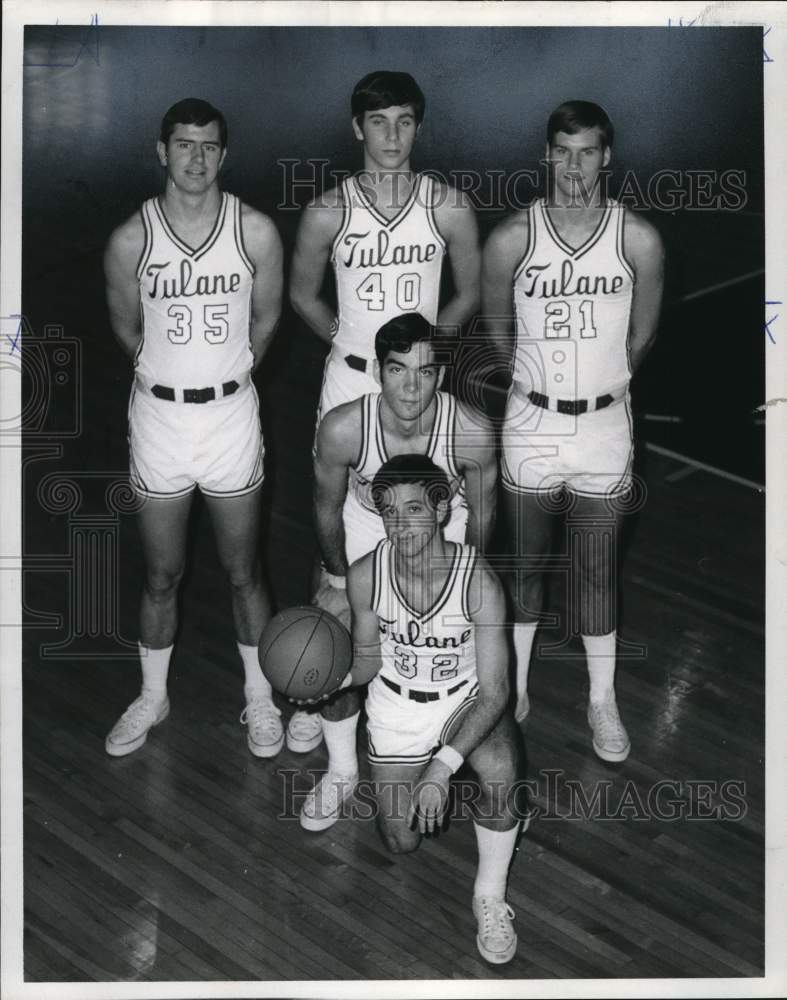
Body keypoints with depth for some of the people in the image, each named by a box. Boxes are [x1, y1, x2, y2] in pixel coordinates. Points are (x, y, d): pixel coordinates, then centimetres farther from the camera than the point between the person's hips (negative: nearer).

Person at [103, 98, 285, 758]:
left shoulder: (256, 232, -8)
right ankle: (153, 697, 32)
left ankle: (260, 697, 27)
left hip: (231, 413, 0)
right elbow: (126, 328, 9)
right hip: (158, 414, 1)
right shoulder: (130, 240, -8)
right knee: (162, 575, 12)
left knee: (243, 572, 10)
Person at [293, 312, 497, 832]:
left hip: (443, 527, 0)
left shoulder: (473, 433, -35)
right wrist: (339, 579, -3)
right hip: (366, 522, 0)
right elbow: (328, 507, -14)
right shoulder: (342, 428, -35)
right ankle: (341, 771, 19)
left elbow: (481, 514, -14)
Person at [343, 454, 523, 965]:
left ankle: (491, 897, -8)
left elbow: (495, 692, -28)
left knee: (501, 771, -34)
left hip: (467, 697, -2)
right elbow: (370, 659, -4)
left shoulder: (478, 581, -29)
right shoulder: (365, 576, -21)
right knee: (402, 842, 5)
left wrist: (442, 767, -37)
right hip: (396, 703, 2)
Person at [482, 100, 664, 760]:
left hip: (605, 426, 0)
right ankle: (514, 687, 31)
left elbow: (643, 332, 7)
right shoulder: (512, 238, -8)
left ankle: (603, 703, 25)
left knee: (598, 572, 10)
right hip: (531, 425, 0)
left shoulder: (639, 240, -8)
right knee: (526, 564, 14)